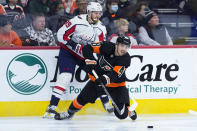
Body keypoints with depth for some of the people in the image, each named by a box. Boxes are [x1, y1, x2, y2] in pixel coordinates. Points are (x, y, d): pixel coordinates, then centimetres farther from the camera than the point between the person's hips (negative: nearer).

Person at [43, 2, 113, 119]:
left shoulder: (101, 29, -4)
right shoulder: (77, 21, -22)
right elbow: (61, 34, -19)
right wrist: (75, 46, -26)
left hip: (85, 55, 6)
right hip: (68, 52, -6)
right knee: (65, 76, -21)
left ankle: (106, 103, 20)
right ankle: (52, 107, -22)